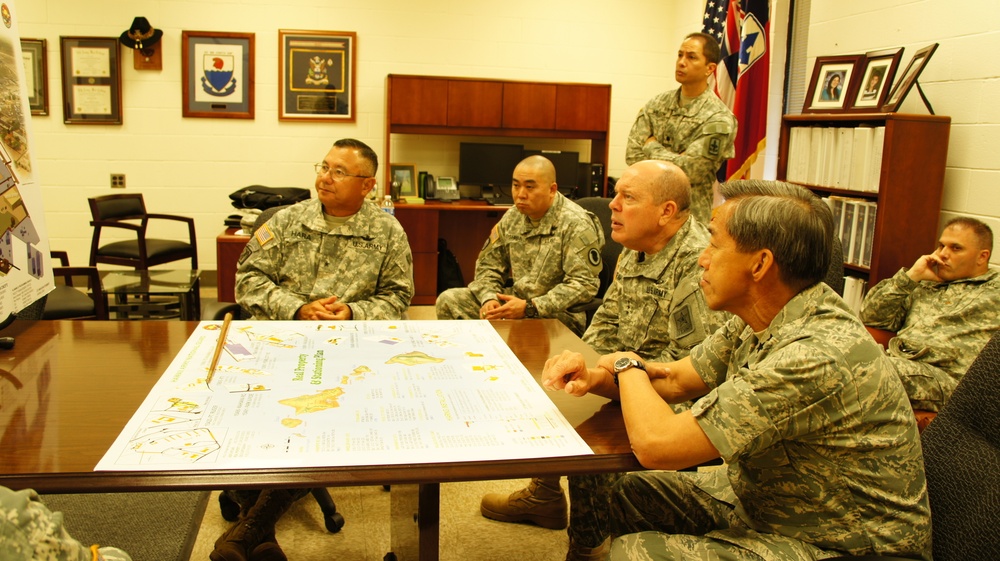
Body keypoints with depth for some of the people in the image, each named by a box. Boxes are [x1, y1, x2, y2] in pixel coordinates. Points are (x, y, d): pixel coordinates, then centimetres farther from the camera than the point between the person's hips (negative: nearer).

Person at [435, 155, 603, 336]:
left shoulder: (576, 225, -13)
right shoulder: (512, 217, 8)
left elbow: (584, 285, -20)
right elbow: (488, 265, 13)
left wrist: (529, 308, -25)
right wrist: (489, 298, -10)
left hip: (557, 314, -7)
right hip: (513, 299, 7)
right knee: (448, 299, -6)